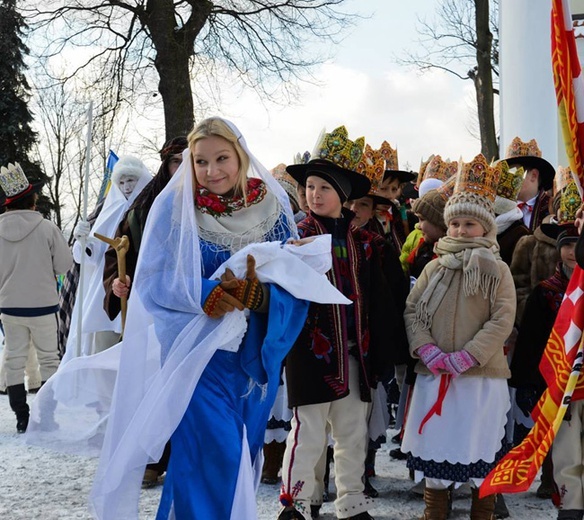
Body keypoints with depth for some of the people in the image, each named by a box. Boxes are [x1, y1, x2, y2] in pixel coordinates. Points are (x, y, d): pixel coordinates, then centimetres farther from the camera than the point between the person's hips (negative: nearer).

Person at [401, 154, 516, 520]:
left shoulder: (497, 270, -1)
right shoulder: (434, 268, 10)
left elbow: (502, 320, -9)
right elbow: (412, 309, 5)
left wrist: (465, 357, -17)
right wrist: (428, 350, -11)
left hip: (483, 375, -3)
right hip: (434, 375, 3)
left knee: (481, 448, 5)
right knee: (434, 444, 9)